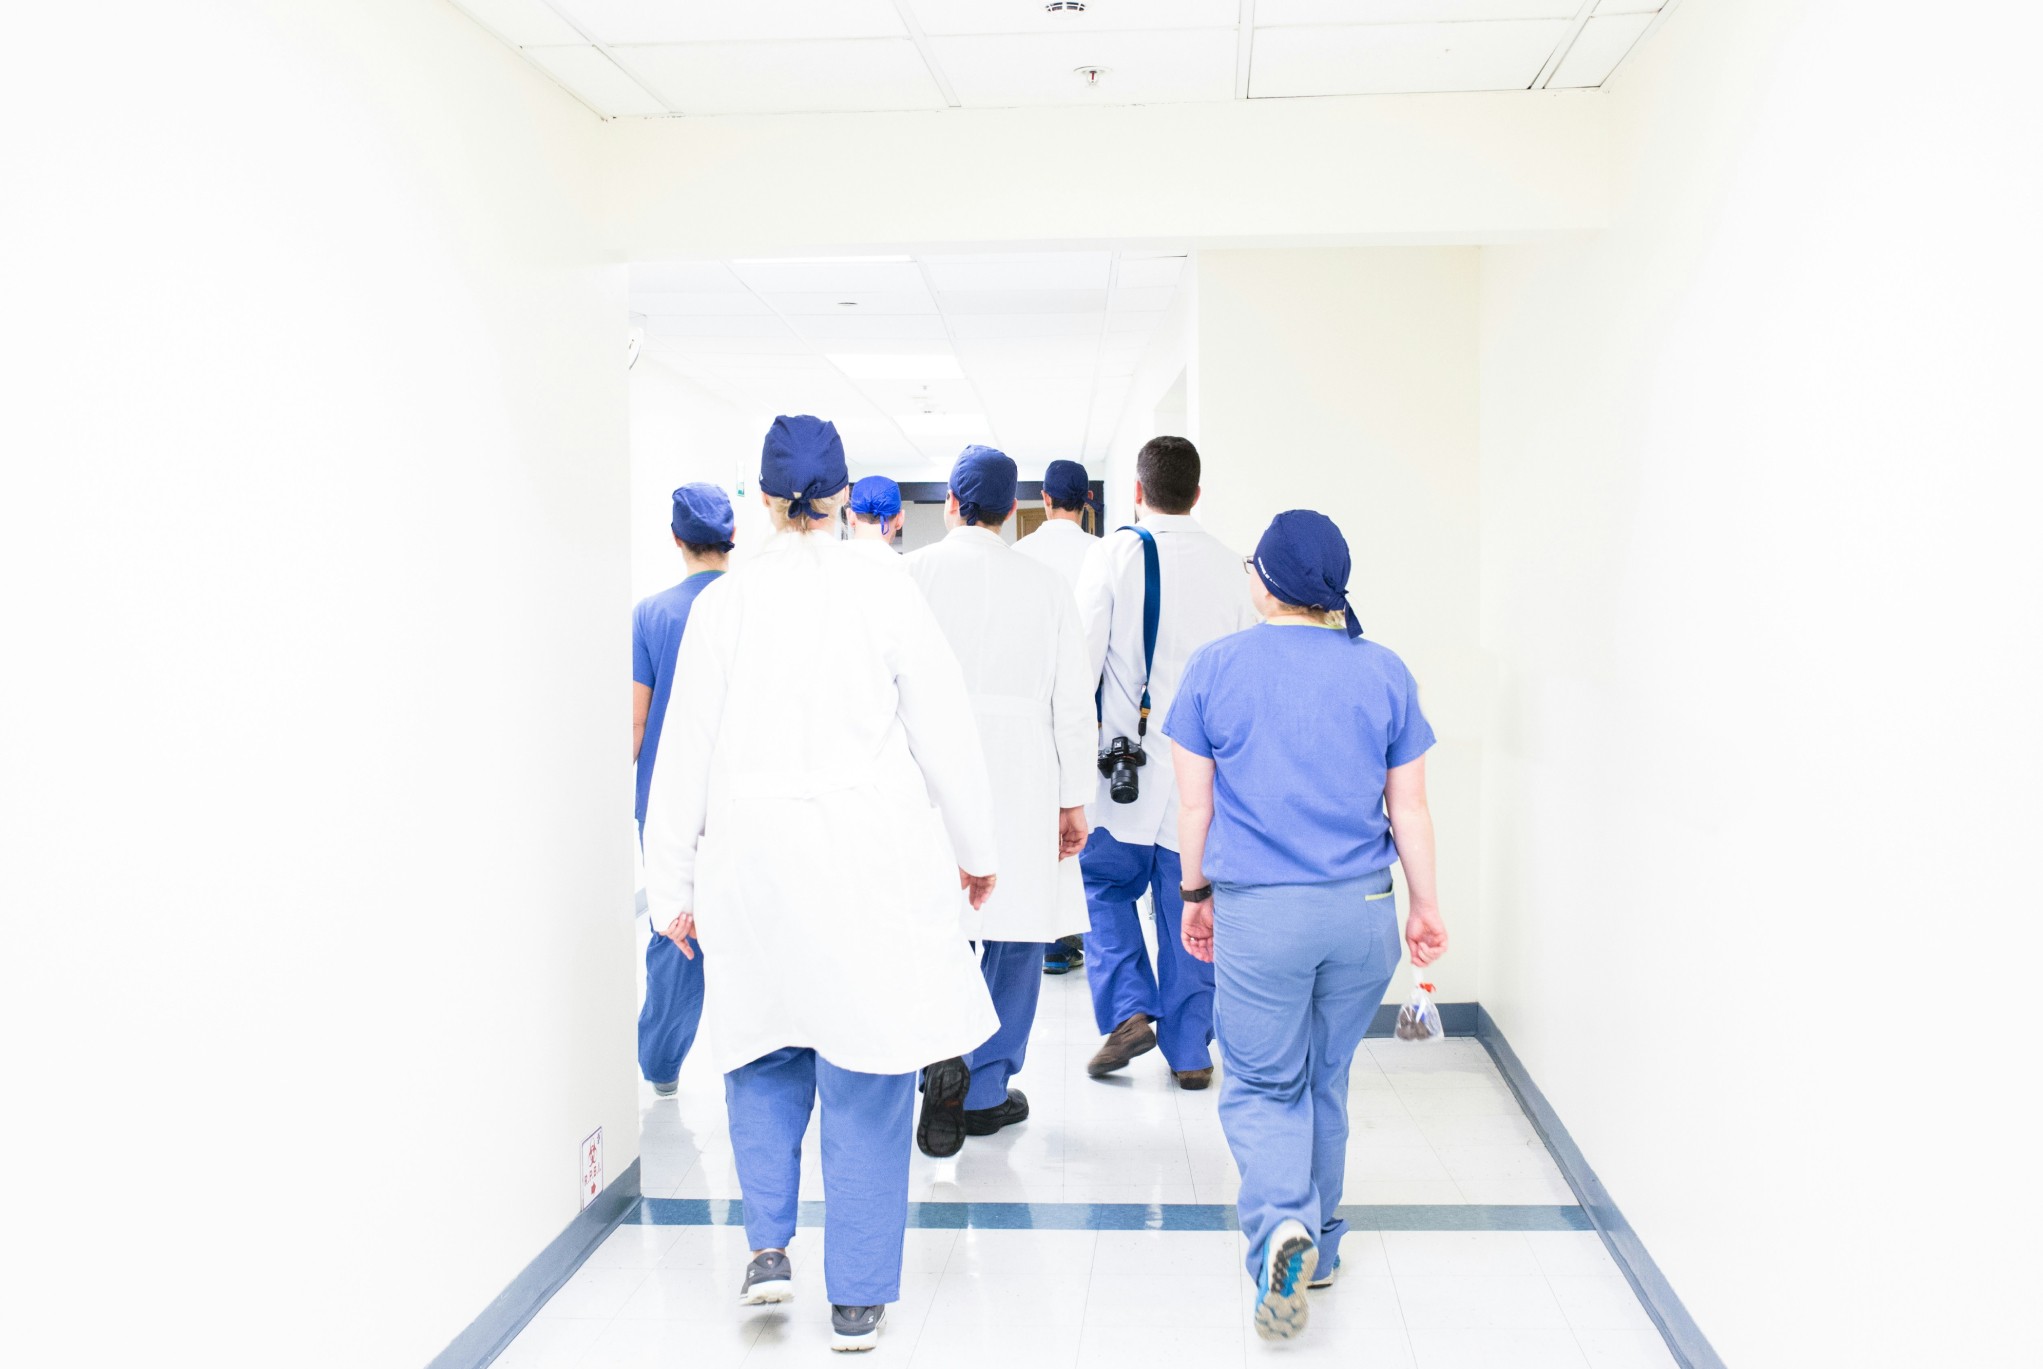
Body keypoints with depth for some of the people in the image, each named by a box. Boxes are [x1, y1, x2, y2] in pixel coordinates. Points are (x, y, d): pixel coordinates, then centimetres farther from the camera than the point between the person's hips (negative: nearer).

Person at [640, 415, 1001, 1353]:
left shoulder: (723, 602, -2)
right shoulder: (886, 594, -5)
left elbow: (686, 751, 2)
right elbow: (945, 733, 0)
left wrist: (675, 883, 10)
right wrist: (975, 848, 13)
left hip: (754, 861, 1)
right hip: (874, 861, -1)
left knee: (765, 1053, 22)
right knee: (867, 1078, 7)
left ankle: (768, 1244, 12)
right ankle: (857, 1300, 15)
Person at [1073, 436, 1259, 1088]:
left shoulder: (1113, 556, -7)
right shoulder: (1230, 566, 2)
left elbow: (1082, 660, -8)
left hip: (1126, 759, -2)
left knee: (1108, 885, 16)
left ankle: (1128, 1009, 1)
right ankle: (1190, 1051, 16)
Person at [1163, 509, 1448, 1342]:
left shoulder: (1216, 667, -3)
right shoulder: (1384, 672, 1)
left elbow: (1194, 803, 0)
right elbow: (1409, 809, 4)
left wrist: (1196, 895, 12)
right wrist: (1426, 906, 14)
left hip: (1258, 912, -3)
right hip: (1363, 909, 3)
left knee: (1261, 1086, 9)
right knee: (1327, 1081, 18)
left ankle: (1282, 1229, -15)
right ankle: (1319, 1247, 31)